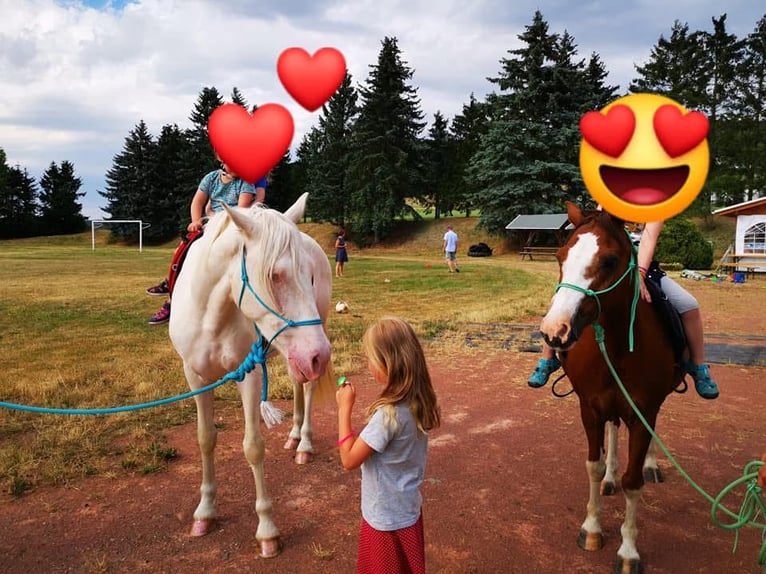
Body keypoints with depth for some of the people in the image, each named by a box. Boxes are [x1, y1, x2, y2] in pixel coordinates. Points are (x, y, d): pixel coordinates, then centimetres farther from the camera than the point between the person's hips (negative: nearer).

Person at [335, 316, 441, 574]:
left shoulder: (389, 414, -32)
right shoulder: (419, 403, -7)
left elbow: (349, 459, -23)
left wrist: (344, 408, -19)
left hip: (386, 519, -7)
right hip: (408, 511, 7)